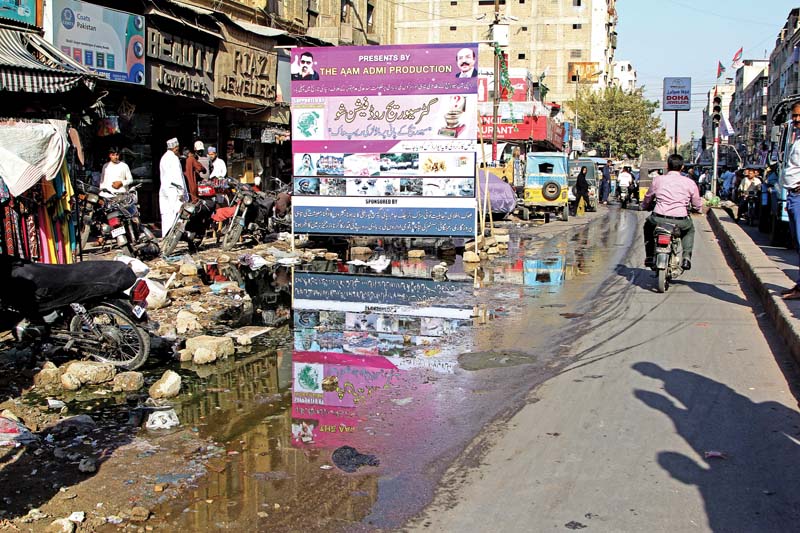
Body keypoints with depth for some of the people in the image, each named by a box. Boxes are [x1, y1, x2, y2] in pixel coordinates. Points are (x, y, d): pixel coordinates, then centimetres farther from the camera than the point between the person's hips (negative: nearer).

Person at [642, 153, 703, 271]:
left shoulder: (658, 180, 5)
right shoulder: (689, 183, 5)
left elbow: (647, 200, 17)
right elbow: (697, 206, 13)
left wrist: (645, 206, 41)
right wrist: (690, 208, 37)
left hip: (659, 219, 0)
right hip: (680, 221, 0)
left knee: (648, 225, 34)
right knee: (690, 229, 34)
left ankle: (649, 257, 24)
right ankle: (686, 258, 17)